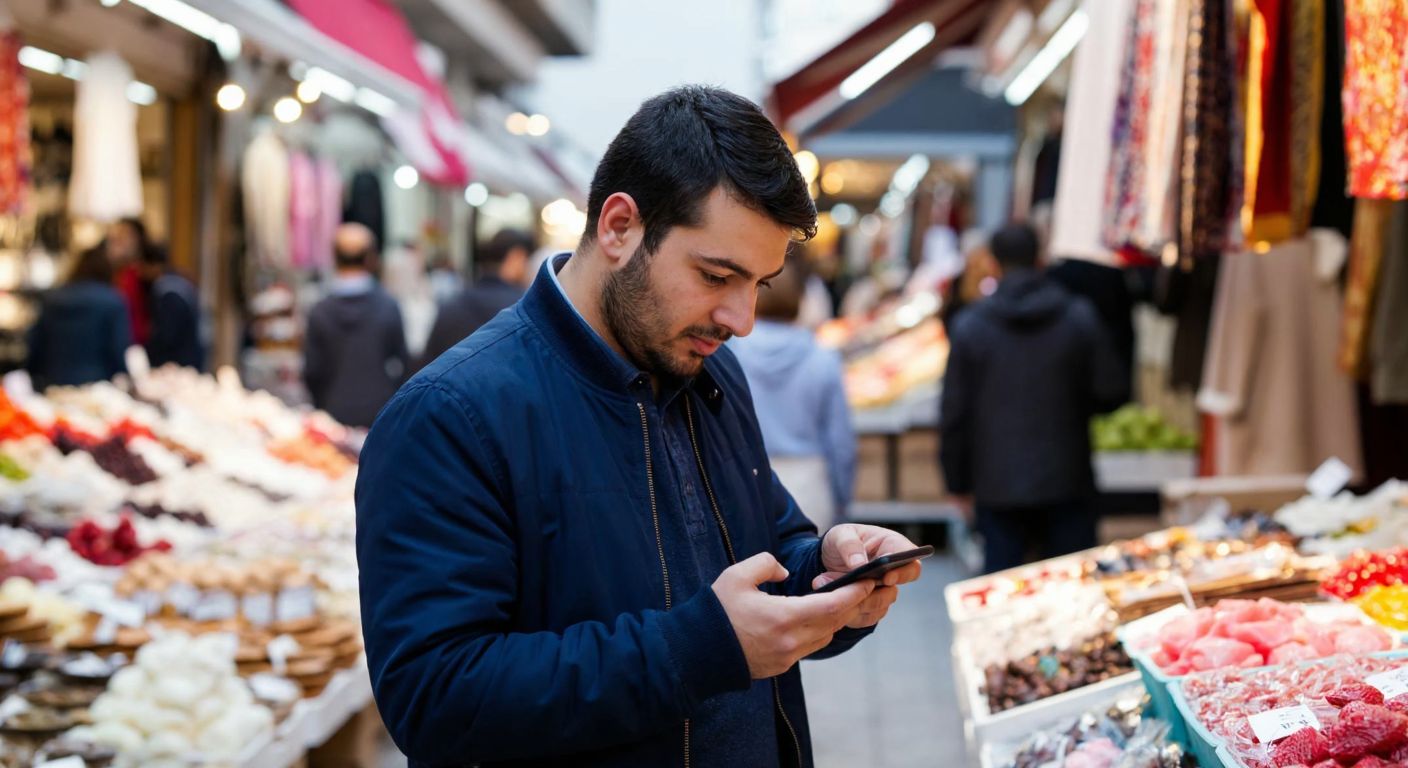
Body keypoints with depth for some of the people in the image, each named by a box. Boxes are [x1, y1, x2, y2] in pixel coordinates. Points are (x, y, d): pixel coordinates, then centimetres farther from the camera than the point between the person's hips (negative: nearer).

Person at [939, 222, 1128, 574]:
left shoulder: (968, 325, -4)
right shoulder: (1079, 317, -5)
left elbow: (954, 412, -1)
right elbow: (1112, 392, -2)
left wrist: (957, 480, 10)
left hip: (998, 488, 0)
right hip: (1066, 480, 0)